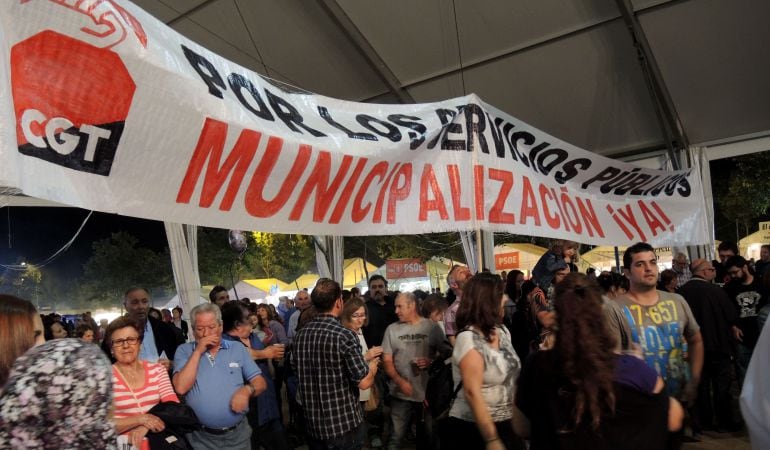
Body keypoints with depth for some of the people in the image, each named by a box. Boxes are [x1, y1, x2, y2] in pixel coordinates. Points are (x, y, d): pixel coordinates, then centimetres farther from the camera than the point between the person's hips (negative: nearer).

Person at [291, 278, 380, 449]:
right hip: (344, 424, -5)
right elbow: (364, 382, -21)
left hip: (312, 423, 5)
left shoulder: (300, 335, -2)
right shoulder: (344, 335, -21)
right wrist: (372, 366, 1)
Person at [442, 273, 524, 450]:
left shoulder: (502, 330, 3)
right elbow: (472, 393, -23)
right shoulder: (468, 339, -20)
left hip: (506, 425, 7)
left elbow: (512, 377, 10)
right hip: (473, 430, -7)